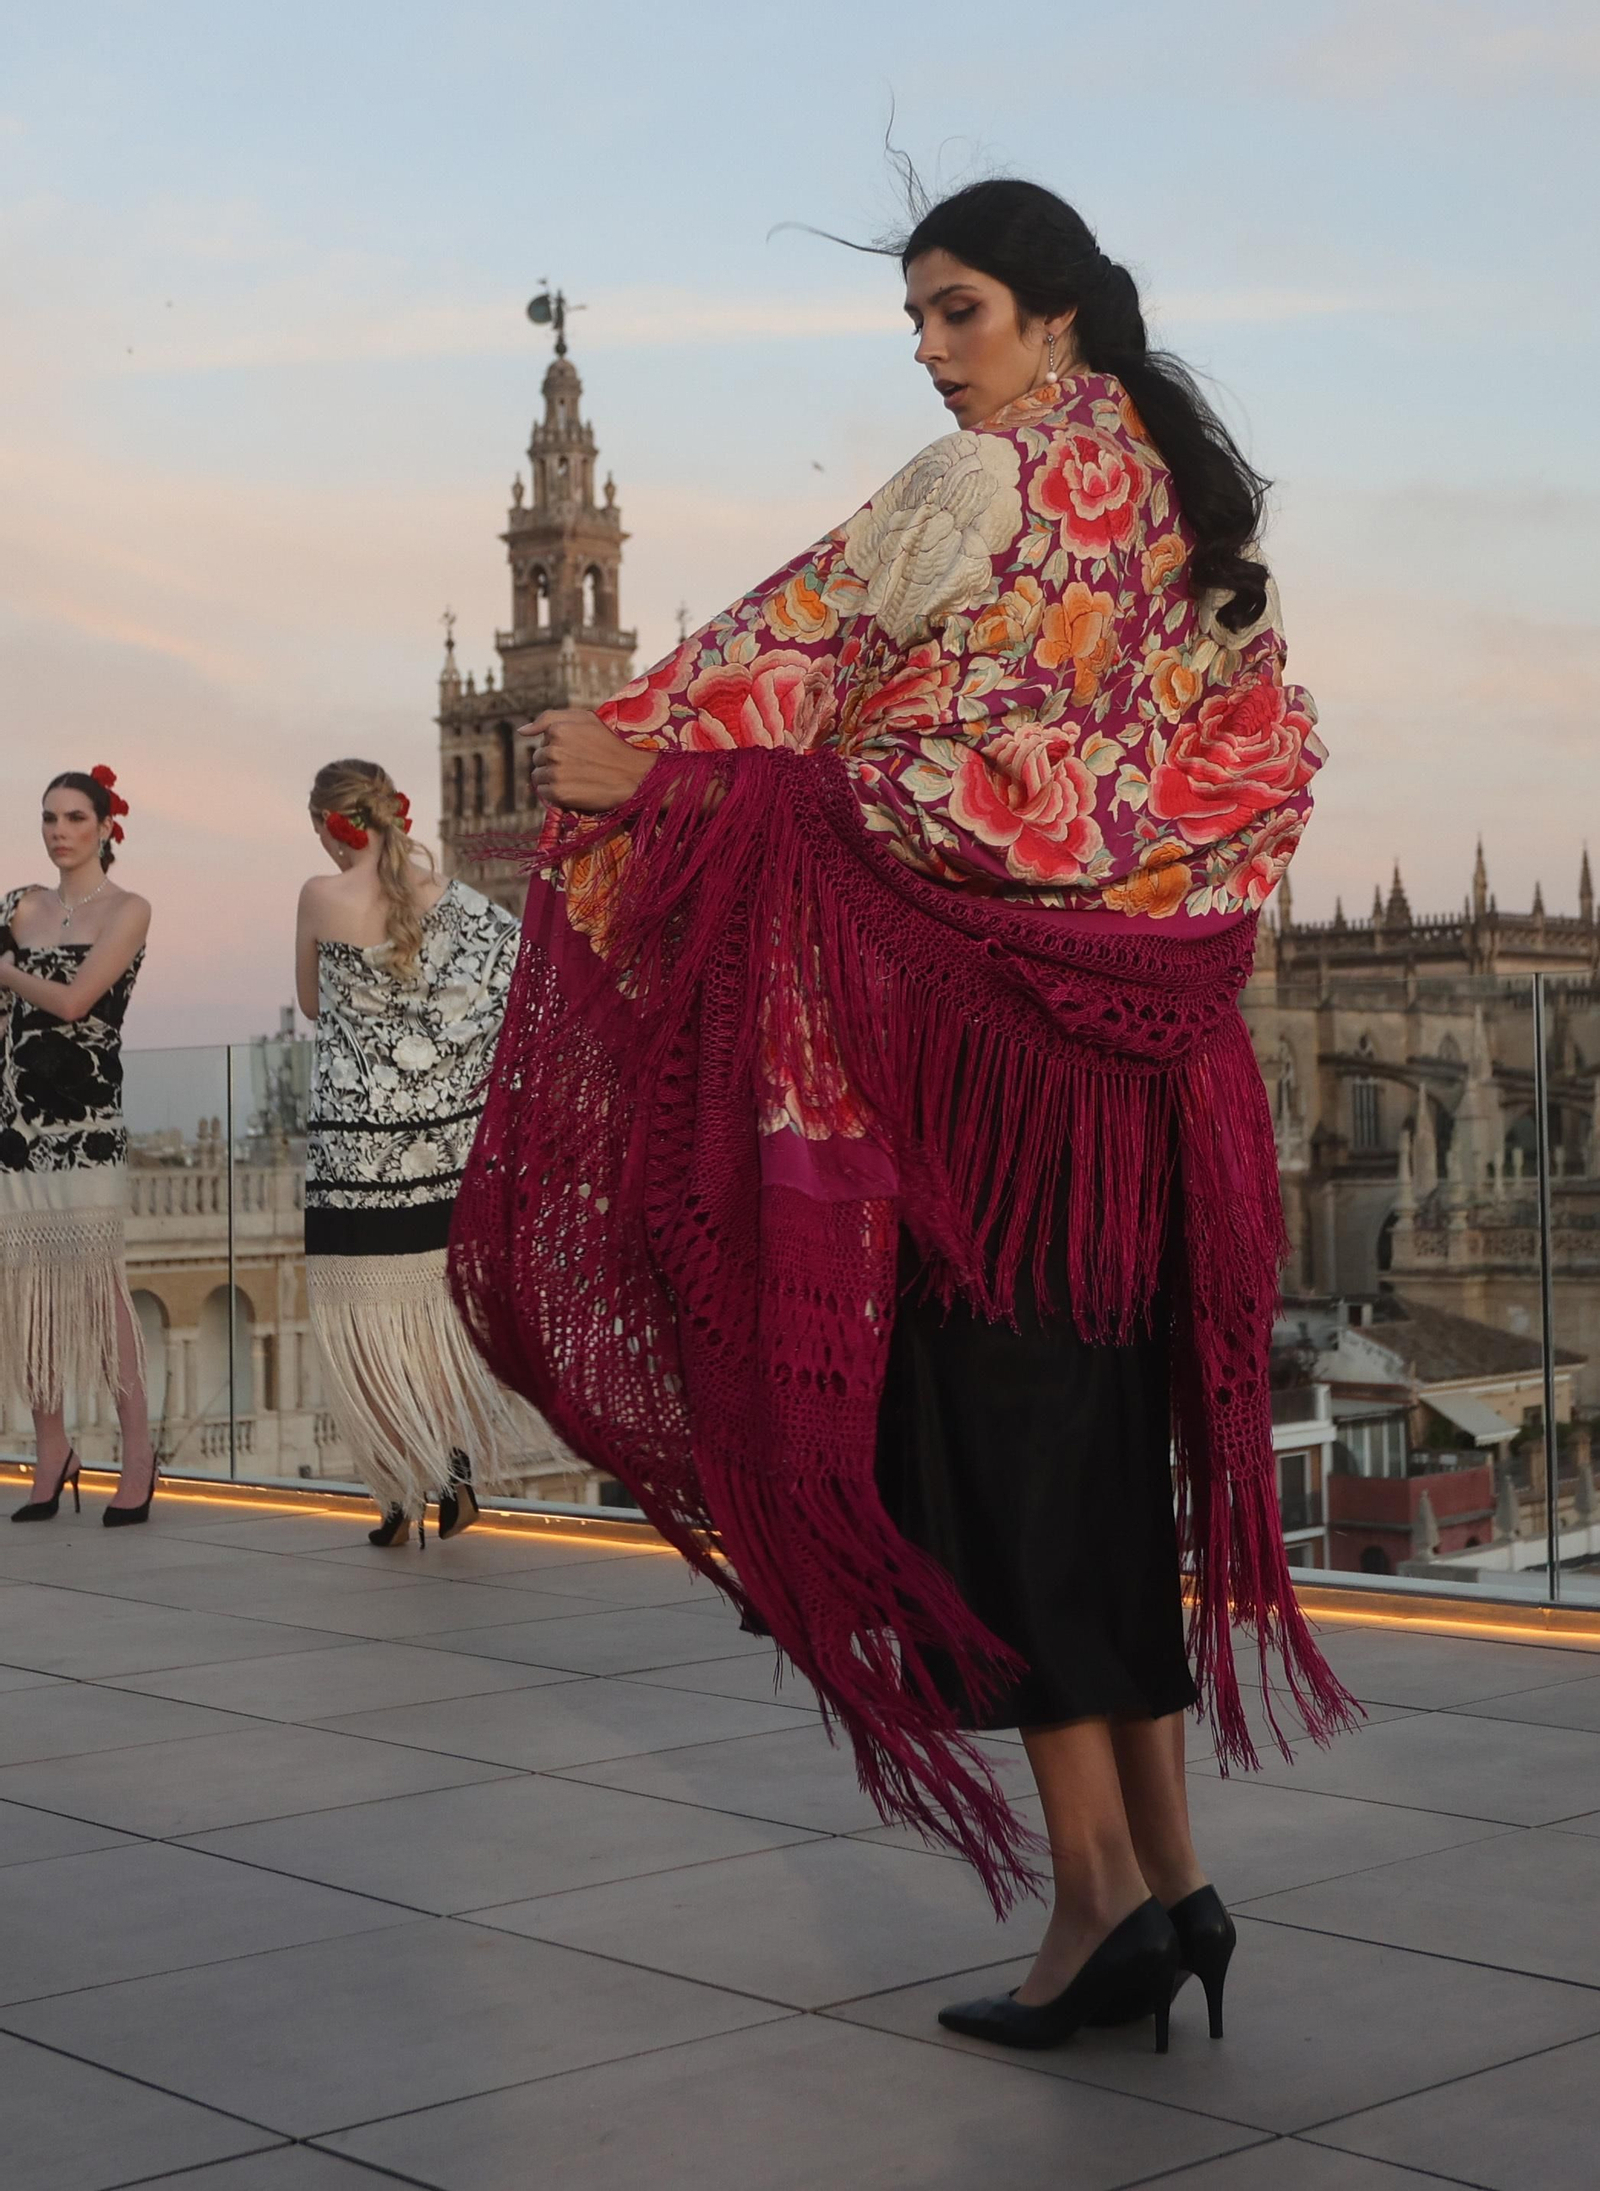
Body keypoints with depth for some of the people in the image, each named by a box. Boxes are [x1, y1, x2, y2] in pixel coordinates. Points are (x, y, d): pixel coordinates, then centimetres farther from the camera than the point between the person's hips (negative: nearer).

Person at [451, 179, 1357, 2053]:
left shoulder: (985, 480, -6)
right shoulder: (1183, 497, 17)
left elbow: (813, 640, -13)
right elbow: (1269, 742, 18)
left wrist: (652, 754, -8)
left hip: (980, 998, -8)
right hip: (1138, 1023, 8)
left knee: (992, 1429, -6)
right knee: (1109, 1436, 9)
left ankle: (1096, 1889, -8)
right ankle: (1167, 1874, 11)